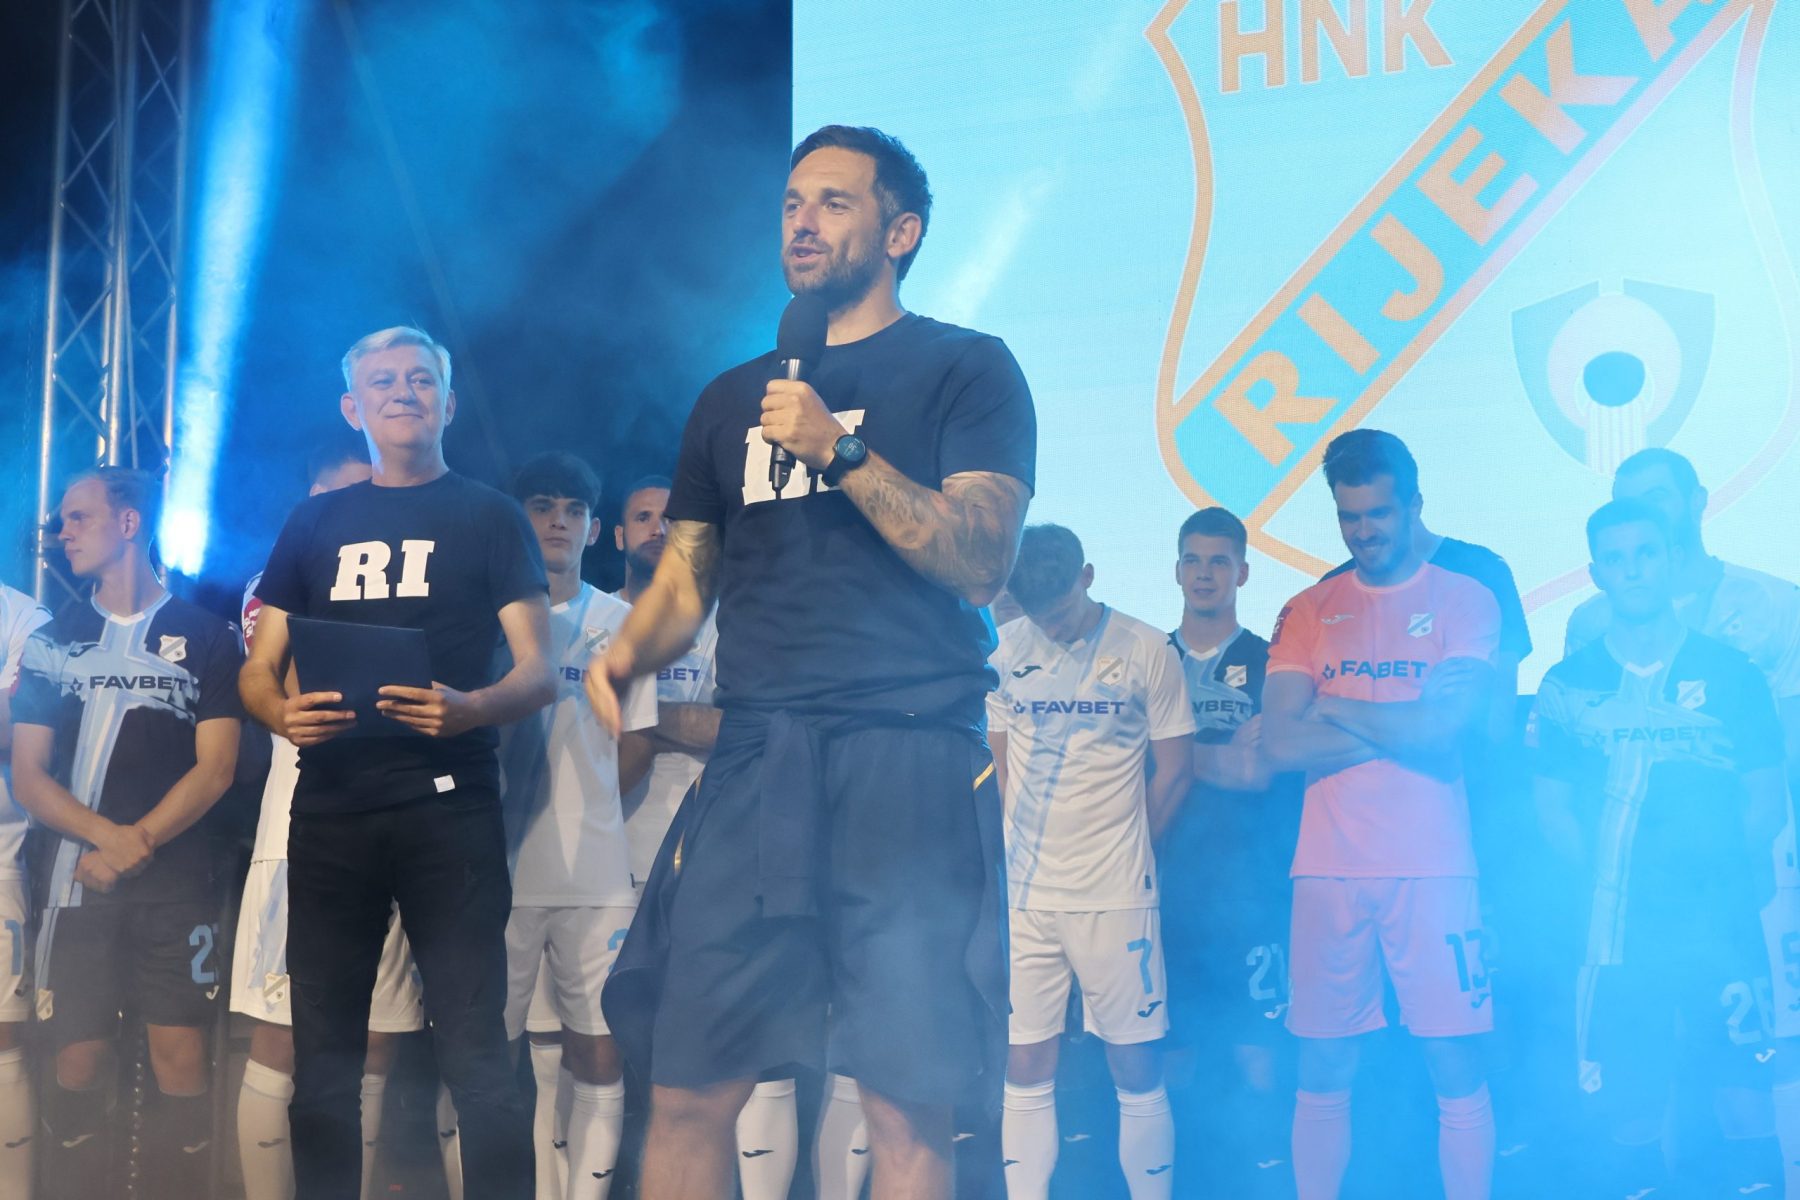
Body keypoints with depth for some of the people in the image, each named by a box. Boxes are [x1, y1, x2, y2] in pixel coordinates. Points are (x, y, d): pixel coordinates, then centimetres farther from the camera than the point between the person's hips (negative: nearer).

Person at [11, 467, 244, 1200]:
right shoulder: (52, 641, 12)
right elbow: (27, 776, 5)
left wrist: (136, 845, -15)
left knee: (180, 1064, -4)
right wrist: (107, 835, -13)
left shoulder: (206, 637, 4)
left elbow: (214, 768, -2)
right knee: (78, 1068, 1)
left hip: (176, 883, -2)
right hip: (76, 881, 2)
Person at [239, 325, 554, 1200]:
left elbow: (538, 674, 1)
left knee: (475, 1053, -7)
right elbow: (257, 670, 15)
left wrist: (471, 709, -21)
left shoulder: (489, 517, 7)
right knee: (323, 1053, 6)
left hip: (450, 805, -3)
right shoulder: (315, 522, 16)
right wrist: (283, 714, -9)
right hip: (331, 807, 3)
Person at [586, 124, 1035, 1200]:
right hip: (757, 759, 4)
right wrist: (628, 653, -2)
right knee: (689, 1090, 1)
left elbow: (982, 564, -6)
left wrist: (843, 448, -14)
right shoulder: (733, 398, 21)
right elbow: (687, 579, 20)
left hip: (911, 761, -4)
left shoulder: (966, 370, 6)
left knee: (908, 1110, -6)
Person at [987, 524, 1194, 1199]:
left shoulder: (1146, 651, -2)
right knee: (1024, 1074, 5)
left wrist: (1124, 850, 7)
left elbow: (1174, 768, 4)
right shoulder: (1005, 651, 6)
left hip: (1116, 896, -2)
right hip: (1023, 893, 3)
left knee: (1136, 1073, 3)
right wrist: (1012, 852, 5)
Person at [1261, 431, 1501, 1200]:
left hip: (1433, 869, -2)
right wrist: (1403, 724, -9)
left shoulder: (1464, 601, 2)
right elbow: (1279, 745, -3)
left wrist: (1332, 711, -3)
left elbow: (1448, 727, -12)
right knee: (1322, 1072, 7)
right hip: (1328, 870, 2)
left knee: (1457, 1071, 1)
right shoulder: (1307, 611, 9)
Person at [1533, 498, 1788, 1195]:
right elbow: (1554, 805, 7)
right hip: (1619, 936, 1)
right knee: (1629, 1106, 3)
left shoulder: (1727, 672, 4)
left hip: (1721, 929, 0)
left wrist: (1732, 881, -4)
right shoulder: (1571, 684, 5)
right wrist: (1601, 884, -4)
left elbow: (1765, 798, 5)